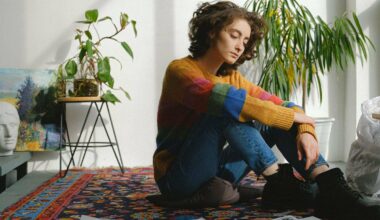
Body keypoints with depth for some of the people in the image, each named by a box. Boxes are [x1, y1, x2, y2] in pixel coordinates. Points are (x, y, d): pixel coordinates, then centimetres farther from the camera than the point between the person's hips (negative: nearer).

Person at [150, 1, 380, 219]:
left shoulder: (233, 78, 6)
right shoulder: (180, 69, -14)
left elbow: (283, 105, -2)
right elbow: (222, 98, -35)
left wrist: (306, 131, -24)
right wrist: (291, 116, -27)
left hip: (214, 177, 6)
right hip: (179, 178, -6)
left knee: (273, 122, -9)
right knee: (228, 110, -27)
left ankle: (332, 189, -25)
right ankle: (279, 183, -23)